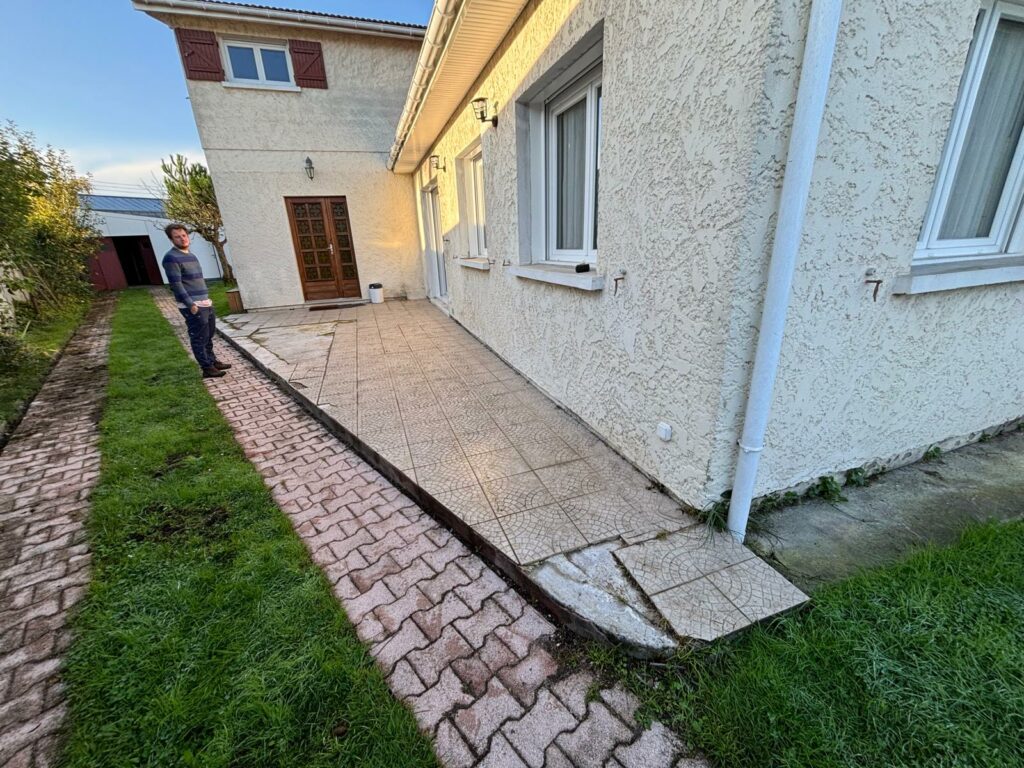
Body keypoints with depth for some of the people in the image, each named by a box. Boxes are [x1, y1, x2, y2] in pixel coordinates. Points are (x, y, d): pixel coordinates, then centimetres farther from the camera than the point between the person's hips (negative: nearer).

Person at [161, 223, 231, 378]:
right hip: (193, 307, -9)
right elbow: (176, 284, -17)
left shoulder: (191, 255, 17)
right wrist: (190, 304, -22)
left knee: (209, 336, 16)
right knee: (199, 339, -3)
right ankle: (207, 369, 2)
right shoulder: (171, 258, -11)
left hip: (206, 304, 9)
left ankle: (212, 361, 28)